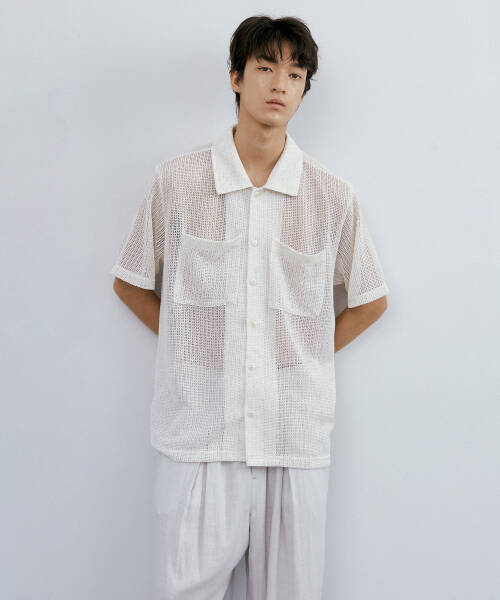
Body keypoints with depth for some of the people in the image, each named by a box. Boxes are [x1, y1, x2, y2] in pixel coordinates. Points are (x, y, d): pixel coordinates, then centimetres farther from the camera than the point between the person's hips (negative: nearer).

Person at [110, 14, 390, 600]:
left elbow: (371, 300, 14)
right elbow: (130, 283, 11)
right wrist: (196, 345, 4)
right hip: (199, 434, -1)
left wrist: (309, 354, 5)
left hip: (297, 439, 1)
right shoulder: (177, 180, 0)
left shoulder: (332, 195, 2)